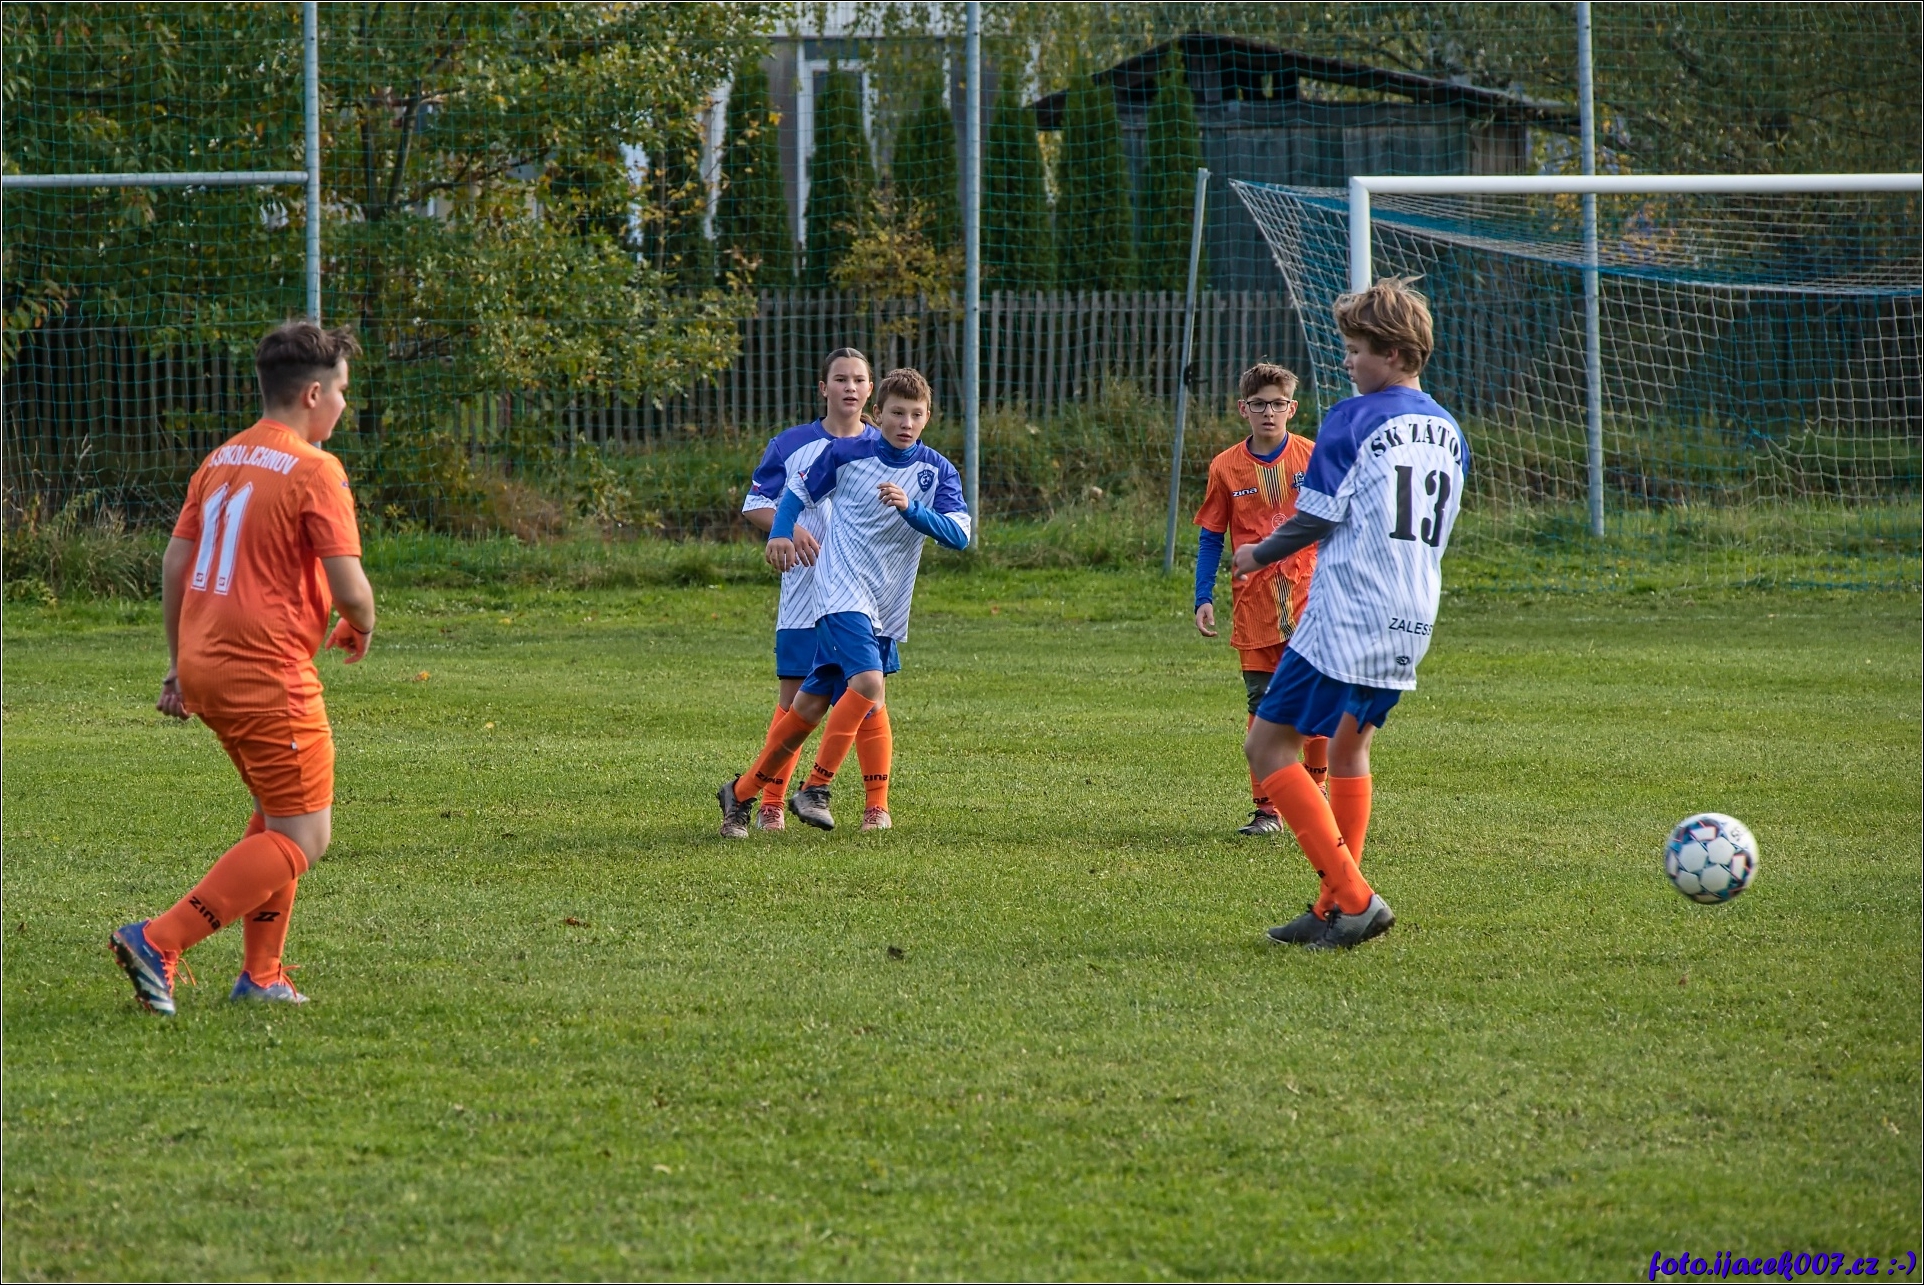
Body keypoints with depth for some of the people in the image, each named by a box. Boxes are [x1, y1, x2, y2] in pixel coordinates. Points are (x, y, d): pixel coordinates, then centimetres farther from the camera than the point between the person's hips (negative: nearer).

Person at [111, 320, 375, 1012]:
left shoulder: (221, 461, 13)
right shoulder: (315, 471, -12)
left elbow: (173, 565, 16)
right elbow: (349, 588, -16)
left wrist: (179, 664, 23)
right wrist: (361, 626, 6)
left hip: (204, 667, 9)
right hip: (267, 673, -9)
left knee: (279, 813, 23)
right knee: (301, 838, -3)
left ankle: (260, 975, 21)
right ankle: (159, 941, -15)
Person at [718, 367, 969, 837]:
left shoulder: (938, 471, 1)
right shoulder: (846, 453, -2)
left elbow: (959, 535, -12)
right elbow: (800, 491, 13)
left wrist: (911, 508, -26)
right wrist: (781, 533, -4)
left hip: (887, 611, 4)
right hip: (842, 593, -3)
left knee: (810, 707, 7)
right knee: (868, 682, -26)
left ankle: (741, 793, 20)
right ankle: (815, 789, -16)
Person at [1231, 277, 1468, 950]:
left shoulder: (1354, 420, -10)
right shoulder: (1449, 432, 13)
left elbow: (1318, 516, -9)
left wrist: (1259, 554, 8)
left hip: (1345, 618, -8)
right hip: (1412, 622, 8)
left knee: (1268, 744, -3)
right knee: (1349, 745, 23)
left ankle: (1354, 898, -12)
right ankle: (1334, 910, 21)